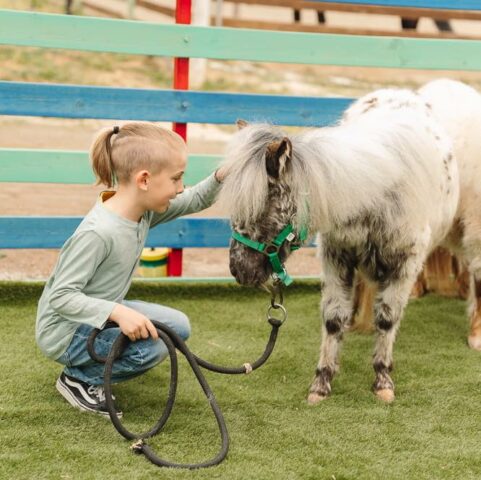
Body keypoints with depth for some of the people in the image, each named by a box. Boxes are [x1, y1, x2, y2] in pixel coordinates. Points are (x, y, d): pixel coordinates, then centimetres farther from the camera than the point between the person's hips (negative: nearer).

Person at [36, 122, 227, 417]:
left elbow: (195, 201, 7)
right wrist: (117, 312, -39)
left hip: (98, 315, 9)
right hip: (64, 333, -9)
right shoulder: (98, 233, -31)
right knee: (155, 342, -26)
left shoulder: (145, 210, -6)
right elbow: (61, 296, -29)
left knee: (178, 327, 12)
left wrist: (221, 177, -13)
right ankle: (79, 379, -4)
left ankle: (88, 372, 14)